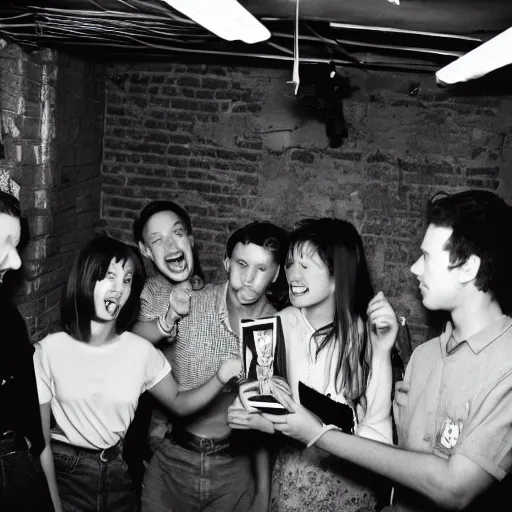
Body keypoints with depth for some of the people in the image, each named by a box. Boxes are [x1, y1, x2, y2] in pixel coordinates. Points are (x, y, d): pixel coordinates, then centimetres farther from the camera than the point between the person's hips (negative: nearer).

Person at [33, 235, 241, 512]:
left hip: (120, 476, 3)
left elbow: (178, 402, 3)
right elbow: (39, 440, -9)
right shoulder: (48, 351, -13)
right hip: (64, 475, -2)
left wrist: (220, 378, -15)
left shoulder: (141, 351, -6)